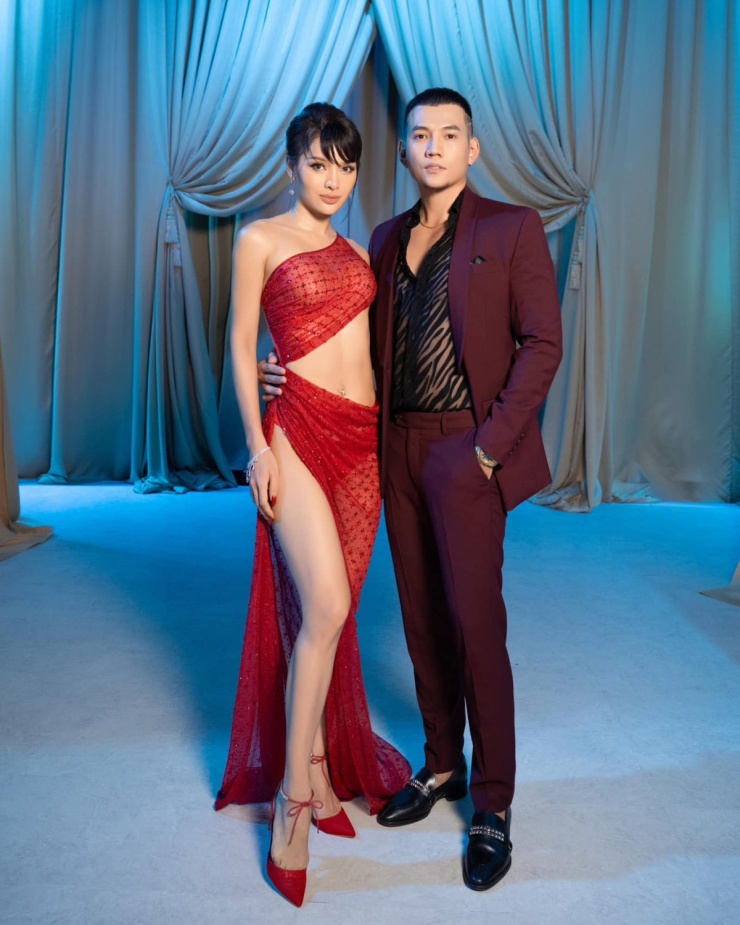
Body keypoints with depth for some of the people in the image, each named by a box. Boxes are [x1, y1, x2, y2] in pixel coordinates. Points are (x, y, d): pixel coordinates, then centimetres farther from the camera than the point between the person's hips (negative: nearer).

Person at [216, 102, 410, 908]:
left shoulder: (357, 252, 19)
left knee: (331, 610, 8)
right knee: (324, 605, -16)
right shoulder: (260, 239, 4)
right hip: (301, 427, -5)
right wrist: (258, 442, -8)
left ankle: (323, 763, 22)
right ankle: (295, 794, -2)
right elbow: (241, 345, 1)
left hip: (364, 434, 5)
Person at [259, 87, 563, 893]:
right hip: (400, 450, 5)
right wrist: (298, 375, -1)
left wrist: (493, 442, -13)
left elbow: (542, 343, -6)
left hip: (467, 451, -5)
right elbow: (377, 349, 14)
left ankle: (492, 803, 12)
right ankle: (440, 766, 29)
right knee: (422, 617, 12)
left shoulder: (512, 228, 0)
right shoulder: (387, 239, 15)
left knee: (474, 622, -4)